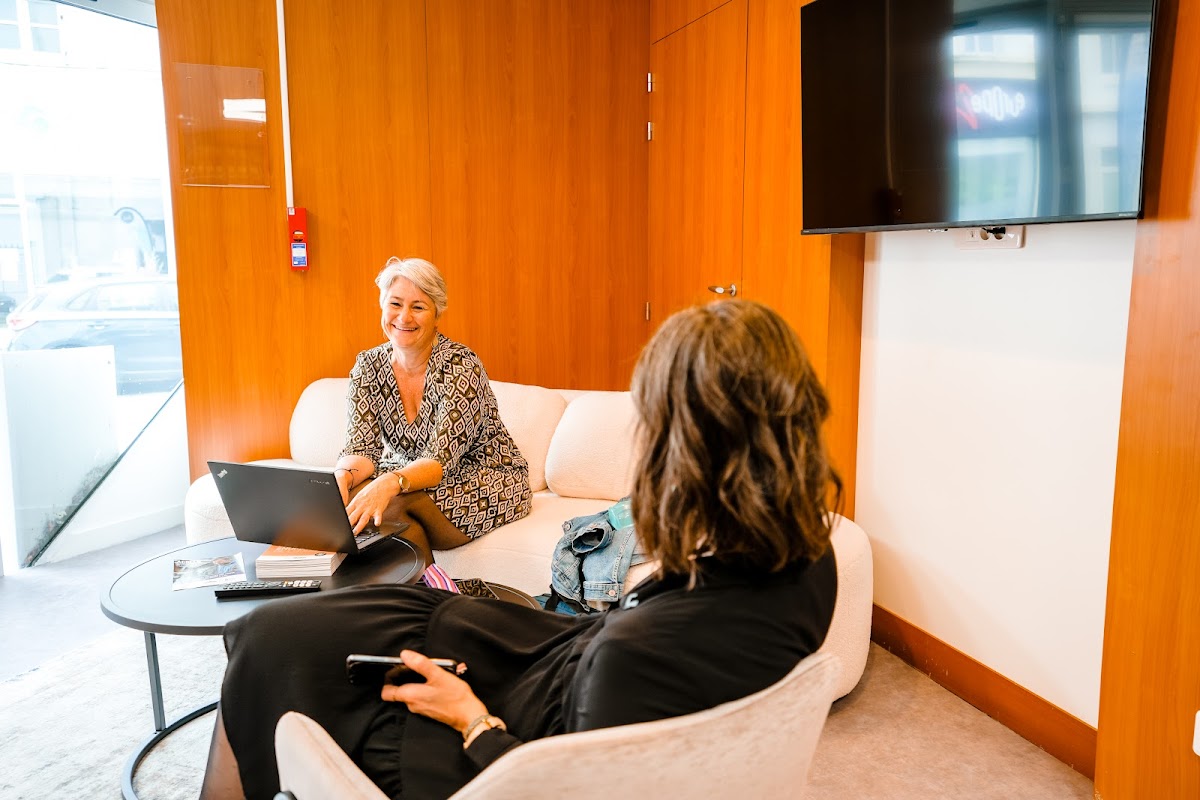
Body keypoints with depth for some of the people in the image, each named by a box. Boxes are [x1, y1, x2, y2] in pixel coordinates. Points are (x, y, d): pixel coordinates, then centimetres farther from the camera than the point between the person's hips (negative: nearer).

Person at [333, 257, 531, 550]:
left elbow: (441, 460, -28)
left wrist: (390, 483, -48)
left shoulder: (461, 366, -21)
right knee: (352, 494, -24)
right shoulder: (368, 366, -5)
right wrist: (343, 475, -35)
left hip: (485, 480, -5)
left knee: (396, 501, -31)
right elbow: (362, 448, -11)